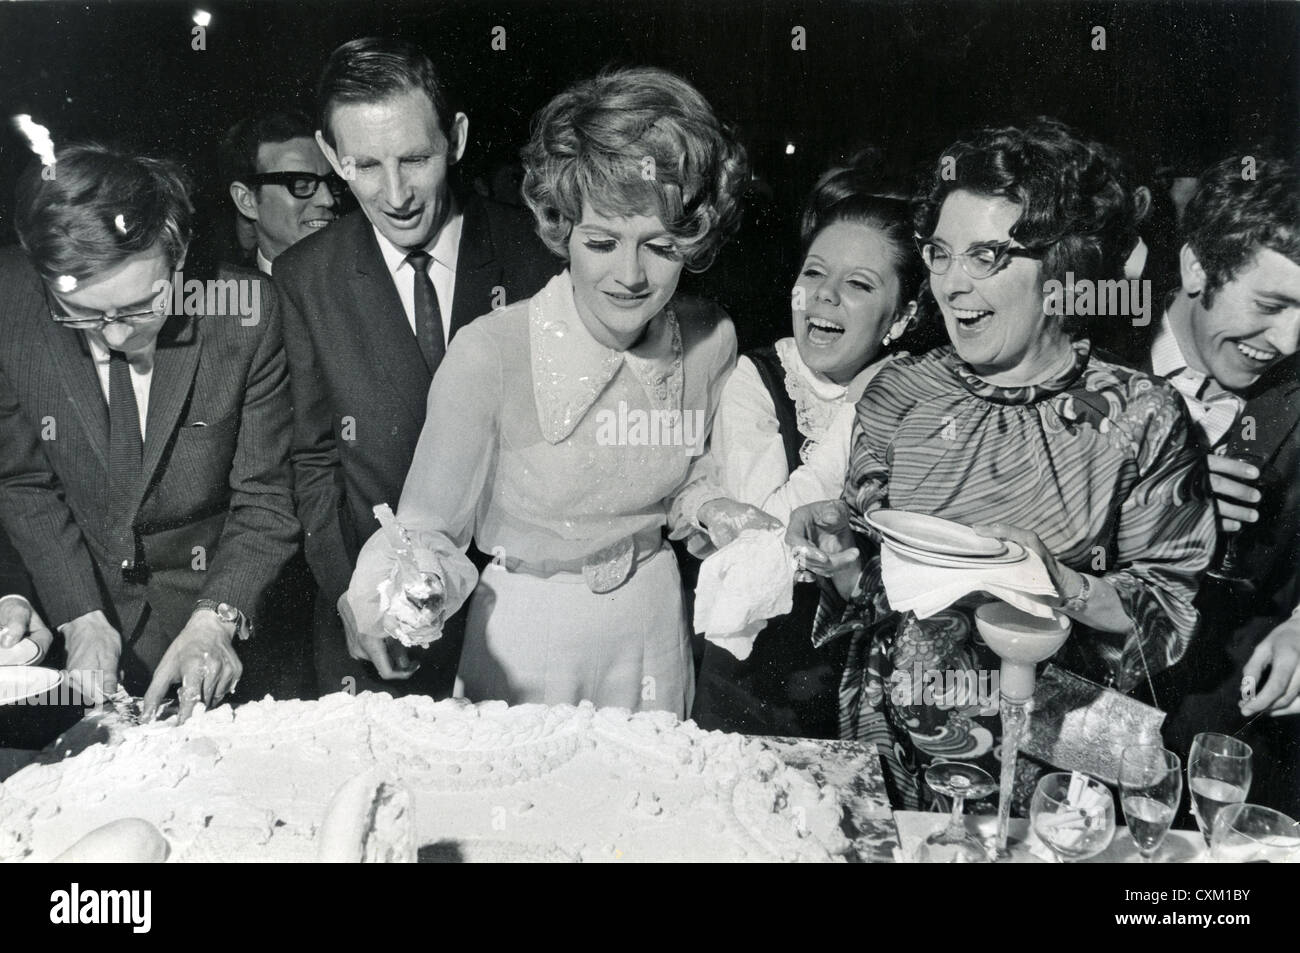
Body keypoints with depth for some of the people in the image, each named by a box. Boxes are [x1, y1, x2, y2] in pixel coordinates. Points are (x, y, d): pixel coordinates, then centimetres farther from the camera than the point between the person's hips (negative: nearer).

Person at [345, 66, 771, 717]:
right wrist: (406, 587, -36)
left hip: (652, 623, 4)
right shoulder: (488, 354, -25)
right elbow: (430, 529, -16)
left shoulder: (712, 340, -11)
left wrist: (714, 512, -11)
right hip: (523, 637, -3)